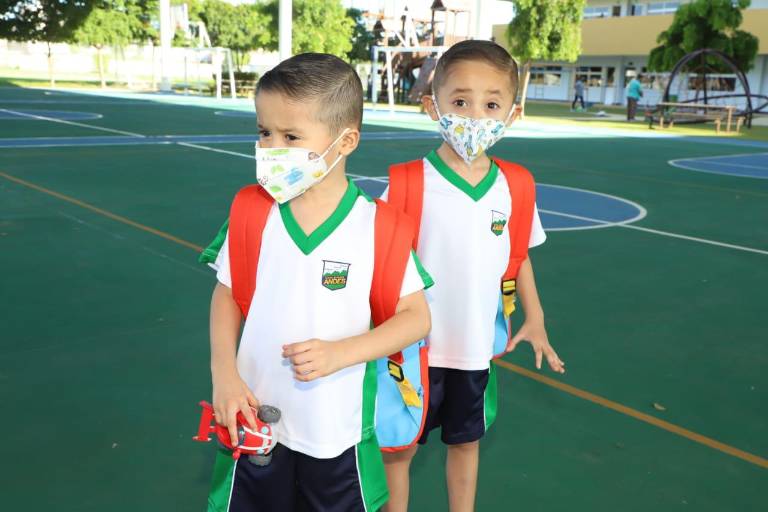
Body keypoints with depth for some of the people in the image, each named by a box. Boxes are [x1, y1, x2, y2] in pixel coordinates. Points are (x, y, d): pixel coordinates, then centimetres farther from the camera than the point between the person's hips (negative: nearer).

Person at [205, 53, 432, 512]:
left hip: (338, 431, -2)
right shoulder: (251, 211, -6)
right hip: (257, 423, 2)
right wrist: (223, 374, -10)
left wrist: (340, 353, -23)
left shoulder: (378, 226, -14)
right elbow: (227, 294, 3)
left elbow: (417, 317, -10)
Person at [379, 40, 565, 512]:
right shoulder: (407, 184, -18)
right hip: (416, 347, -3)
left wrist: (535, 318, 5)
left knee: (466, 441, 22)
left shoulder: (515, 187, -5)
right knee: (399, 447, 13)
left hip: (478, 347, 4)